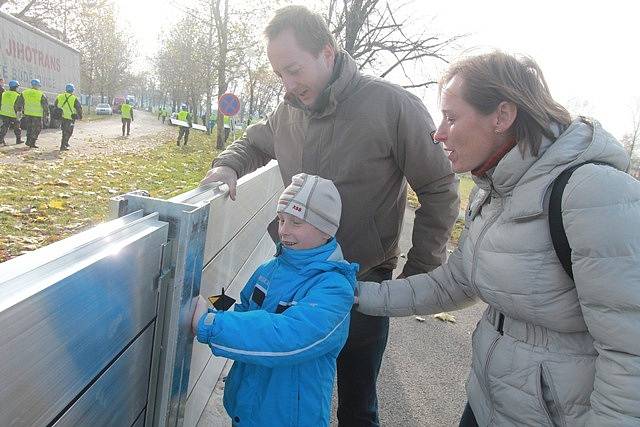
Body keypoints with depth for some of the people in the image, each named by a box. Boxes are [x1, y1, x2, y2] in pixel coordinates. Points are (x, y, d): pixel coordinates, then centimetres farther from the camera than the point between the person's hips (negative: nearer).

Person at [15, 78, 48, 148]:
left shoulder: (24, 93, 5)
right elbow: (45, 105, -6)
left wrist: (19, 110, 20)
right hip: (37, 115, -4)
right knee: (36, 129, 5)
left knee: (29, 128, 21)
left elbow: (19, 103, 10)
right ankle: (32, 143, 4)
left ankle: (28, 141, 22)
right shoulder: (41, 94, -7)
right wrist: (46, 115, 1)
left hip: (27, 114, 4)